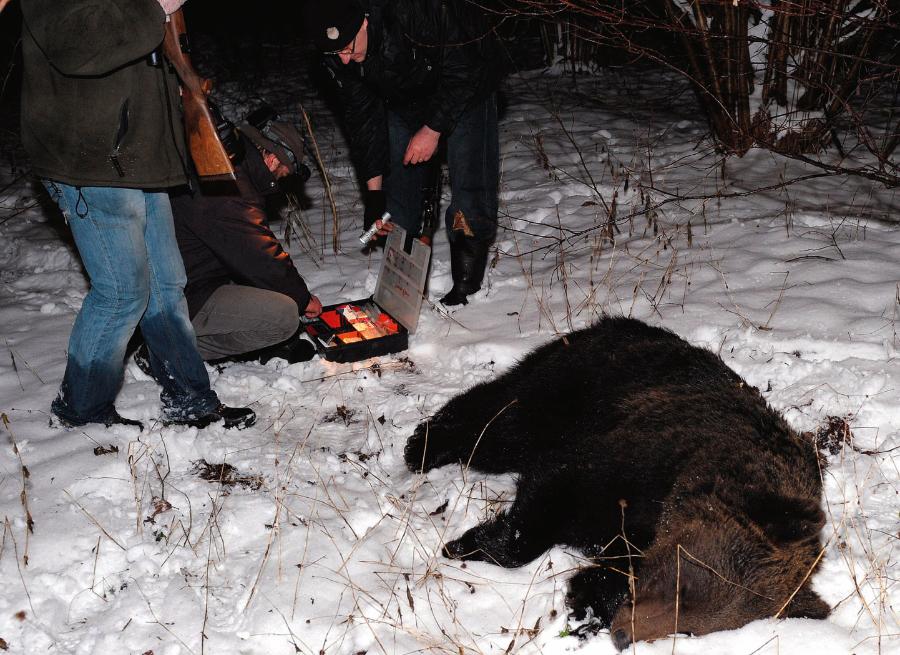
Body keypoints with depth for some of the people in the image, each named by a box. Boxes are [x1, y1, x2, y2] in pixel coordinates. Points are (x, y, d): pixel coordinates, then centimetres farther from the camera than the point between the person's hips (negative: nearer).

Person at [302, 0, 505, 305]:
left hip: (468, 88, -5)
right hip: (405, 102, 5)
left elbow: (463, 69, -30)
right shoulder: (338, 53, -20)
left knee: (470, 189, -14)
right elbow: (362, 114, -11)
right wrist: (373, 188, -13)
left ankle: (467, 287, -5)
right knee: (397, 188, 4)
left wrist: (433, 129, -29)